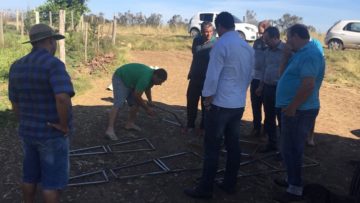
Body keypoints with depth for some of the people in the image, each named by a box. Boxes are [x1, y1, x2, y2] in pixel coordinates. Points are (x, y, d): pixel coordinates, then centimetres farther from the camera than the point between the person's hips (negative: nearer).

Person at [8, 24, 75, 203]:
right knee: (52, 180, 7)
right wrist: (65, 126, -21)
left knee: (30, 175, 21)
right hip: (52, 135, -7)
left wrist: (26, 125, 17)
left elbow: (15, 103, 8)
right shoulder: (54, 64, -21)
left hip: (28, 132, 7)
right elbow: (62, 98, -36)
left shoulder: (17, 66, 2)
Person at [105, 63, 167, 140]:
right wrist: (147, 108, -19)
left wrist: (150, 101, 7)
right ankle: (110, 129, -30)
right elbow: (137, 96, -28)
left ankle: (130, 123, 14)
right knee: (118, 104, -22)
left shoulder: (151, 76, -4)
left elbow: (147, 88, 17)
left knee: (135, 103, 3)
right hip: (120, 79, -10)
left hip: (129, 81, 10)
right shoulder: (145, 78, -33)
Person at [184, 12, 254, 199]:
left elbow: (212, 76, -17)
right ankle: (230, 184, 25)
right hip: (239, 104, 7)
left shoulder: (221, 44, -14)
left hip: (220, 104, -7)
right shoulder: (248, 47, 8)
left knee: (212, 147, 0)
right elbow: (249, 75, 14)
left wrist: (207, 99, -7)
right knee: (233, 144, 14)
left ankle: (205, 189, 9)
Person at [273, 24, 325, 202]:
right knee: (291, 148, 20)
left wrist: (292, 107, -24)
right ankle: (292, 179, 33)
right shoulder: (302, 53, 14)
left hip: (298, 111, -10)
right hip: (296, 109, 10)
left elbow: (308, 85, -28)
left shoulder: (309, 55, -20)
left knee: (291, 149, -3)